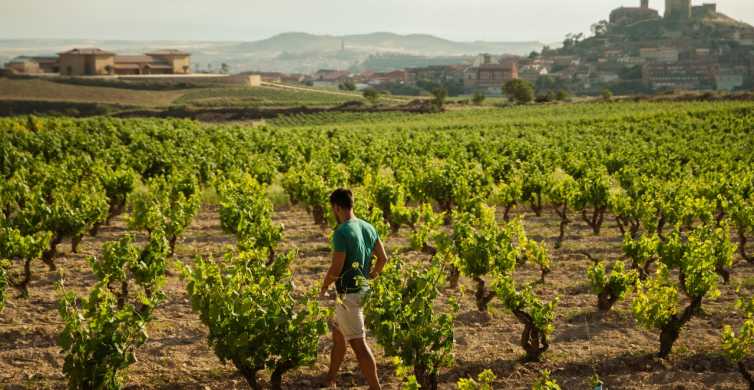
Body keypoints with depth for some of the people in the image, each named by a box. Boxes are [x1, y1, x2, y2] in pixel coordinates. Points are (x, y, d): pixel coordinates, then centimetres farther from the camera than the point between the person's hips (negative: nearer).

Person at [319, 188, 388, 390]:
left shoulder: (341, 233, -19)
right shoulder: (368, 228, 5)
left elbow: (336, 268, -20)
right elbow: (383, 258, 9)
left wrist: (323, 290, -4)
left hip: (348, 294, -9)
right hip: (363, 290, 9)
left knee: (359, 343, -6)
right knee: (337, 334, 23)